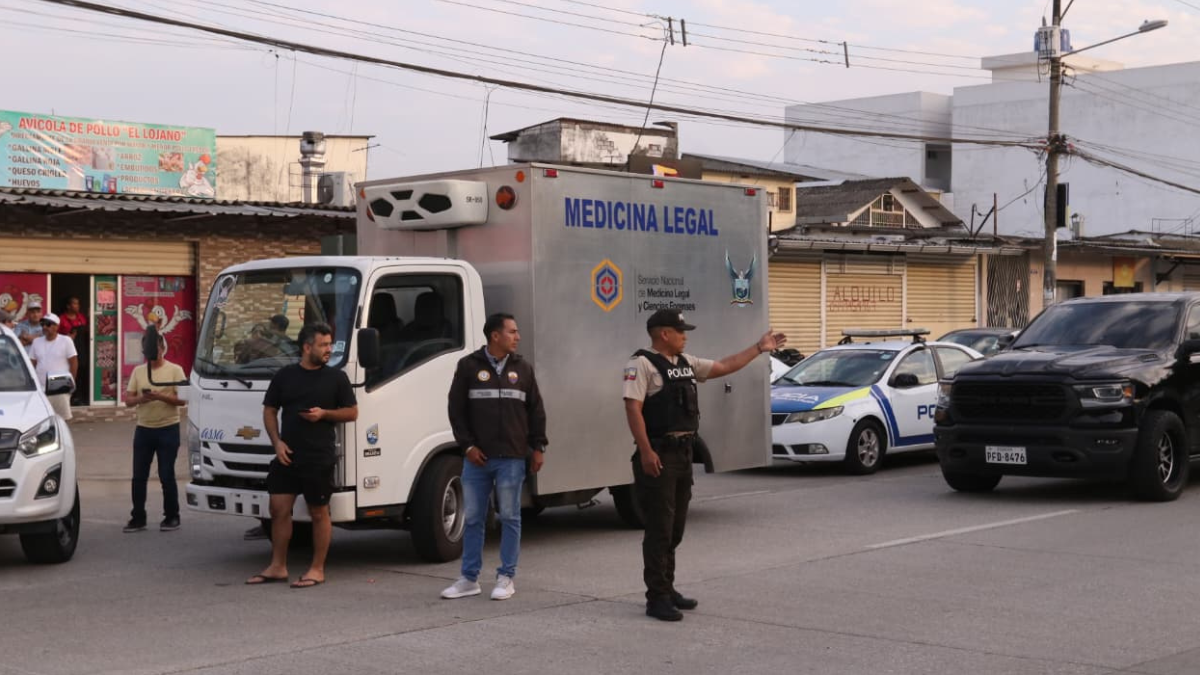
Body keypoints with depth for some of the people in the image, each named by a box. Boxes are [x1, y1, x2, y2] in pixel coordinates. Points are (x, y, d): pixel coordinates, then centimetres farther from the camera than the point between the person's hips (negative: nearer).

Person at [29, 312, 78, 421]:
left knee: (63, 416, -2)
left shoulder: (66, 341, -1)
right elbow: (32, 363, 13)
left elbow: (74, 362, -2)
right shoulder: (36, 342, 11)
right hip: (41, 387, 4)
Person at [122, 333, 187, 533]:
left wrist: (160, 396, -22)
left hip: (168, 428, -4)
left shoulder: (174, 370, -2)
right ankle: (138, 518, 13)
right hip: (143, 429, 4)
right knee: (138, 477, 4)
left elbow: (182, 399, -8)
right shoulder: (138, 371, 10)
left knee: (166, 476, -1)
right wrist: (141, 399, -15)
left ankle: (172, 517, 11)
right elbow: (128, 399, 6)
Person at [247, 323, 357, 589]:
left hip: (320, 459, -3)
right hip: (287, 456, 3)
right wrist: (277, 442, -2)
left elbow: (352, 413, 4)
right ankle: (278, 567, 15)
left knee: (319, 513, 3)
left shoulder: (336, 378, 1)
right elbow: (270, 411, 11)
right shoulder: (285, 376, 7)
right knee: (279, 509, 4)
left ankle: (317, 569, 11)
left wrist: (324, 413, -13)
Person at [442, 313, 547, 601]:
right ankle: (469, 579, 13)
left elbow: (536, 410, 11)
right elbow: (456, 409, 3)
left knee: (510, 518, 3)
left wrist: (537, 447, 5)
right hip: (477, 458, -1)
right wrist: (467, 445, -4)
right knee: (472, 518, 5)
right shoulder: (469, 366, 2)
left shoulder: (523, 368, 9)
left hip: (512, 459, 1)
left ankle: (506, 578, 10)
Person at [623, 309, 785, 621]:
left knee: (675, 528, 14)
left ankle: (667, 589, 25)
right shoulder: (641, 364, -10)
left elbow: (725, 366, 25)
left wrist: (759, 348, 24)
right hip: (658, 456, -9)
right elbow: (633, 409, -18)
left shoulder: (686, 363, 15)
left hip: (683, 453, 9)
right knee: (659, 529, -6)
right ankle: (656, 598, -1)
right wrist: (646, 452, -24)